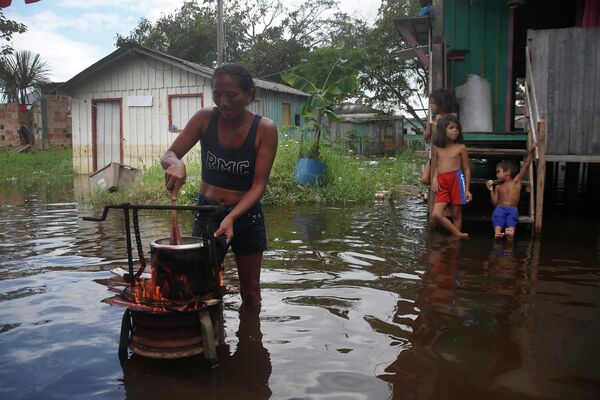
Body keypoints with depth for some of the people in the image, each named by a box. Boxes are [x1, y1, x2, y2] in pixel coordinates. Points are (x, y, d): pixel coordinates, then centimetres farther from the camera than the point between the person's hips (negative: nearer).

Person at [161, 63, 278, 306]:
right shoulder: (205, 118, -10)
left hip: (246, 215, 0)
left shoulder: (264, 129, -15)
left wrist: (232, 217, -31)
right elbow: (168, 156, -9)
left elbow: (259, 184, -17)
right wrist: (176, 164, -34)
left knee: (250, 293, 14)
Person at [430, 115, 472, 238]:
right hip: (441, 182, 3)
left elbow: (467, 169, 6)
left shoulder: (461, 147, 5)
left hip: (456, 178, -3)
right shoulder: (436, 147, 13)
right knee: (436, 214, -10)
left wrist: (467, 190, 1)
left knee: (456, 214, 2)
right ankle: (458, 235, -1)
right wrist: (434, 179, -3)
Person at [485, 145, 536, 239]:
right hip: (500, 209, 1)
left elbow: (526, 166, 4)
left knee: (511, 220, -34)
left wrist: (530, 152, -3)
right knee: (498, 220, -32)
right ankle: (497, 232, -56)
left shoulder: (516, 181, 11)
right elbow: (495, 203, 12)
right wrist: (491, 190, 0)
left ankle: (511, 231, -61)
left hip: (513, 210, -1)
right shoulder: (498, 186, 17)